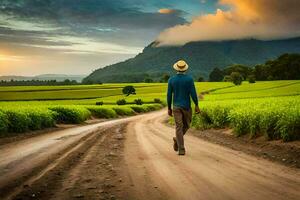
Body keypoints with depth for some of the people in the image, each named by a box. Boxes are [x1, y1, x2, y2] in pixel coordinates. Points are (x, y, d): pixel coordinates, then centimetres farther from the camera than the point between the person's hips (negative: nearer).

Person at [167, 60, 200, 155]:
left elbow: (169, 95, -2)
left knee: (179, 127, -1)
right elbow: (193, 93, -12)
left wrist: (169, 108, 7)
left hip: (176, 106, 1)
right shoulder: (189, 79, -8)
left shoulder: (171, 80, -3)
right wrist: (196, 106, -4)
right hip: (186, 106, -1)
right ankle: (177, 140, 24)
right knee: (186, 125, 25)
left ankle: (181, 149, -5)